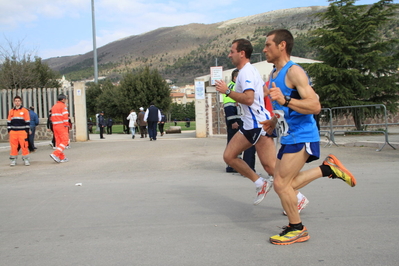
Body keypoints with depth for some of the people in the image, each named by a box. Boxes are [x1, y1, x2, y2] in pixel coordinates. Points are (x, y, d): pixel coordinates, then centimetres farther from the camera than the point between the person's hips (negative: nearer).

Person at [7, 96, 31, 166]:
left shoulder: (25, 110, 2)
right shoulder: (11, 111, 12)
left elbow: (27, 122, 2)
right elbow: (9, 122, 15)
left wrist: (27, 131, -3)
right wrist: (9, 131, 8)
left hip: (22, 131, -3)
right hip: (13, 132, 3)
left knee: (24, 146, -6)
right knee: (13, 146, 4)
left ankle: (26, 159, 2)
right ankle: (13, 160, 13)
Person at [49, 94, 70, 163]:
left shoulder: (53, 107, 18)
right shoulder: (63, 106, -6)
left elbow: (52, 117, 17)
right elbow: (65, 116, -15)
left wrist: (54, 125, 18)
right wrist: (66, 125, -10)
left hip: (55, 126, 8)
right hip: (62, 126, -8)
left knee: (58, 142, 8)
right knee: (65, 141, -6)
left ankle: (62, 157, 11)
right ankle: (55, 154, -19)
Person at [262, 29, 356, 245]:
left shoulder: (294, 72, -16)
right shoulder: (273, 75, 12)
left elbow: (315, 106, -25)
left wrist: (284, 100, -36)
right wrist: (273, 122, 10)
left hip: (301, 136, -10)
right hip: (288, 137, 10)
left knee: (281, 184, -9)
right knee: (285, 184, 12)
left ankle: (297, 229, 11)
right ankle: (328, 169, 22)